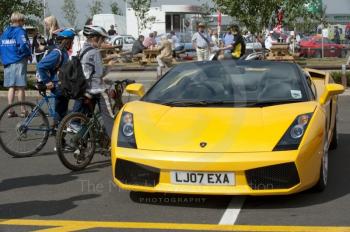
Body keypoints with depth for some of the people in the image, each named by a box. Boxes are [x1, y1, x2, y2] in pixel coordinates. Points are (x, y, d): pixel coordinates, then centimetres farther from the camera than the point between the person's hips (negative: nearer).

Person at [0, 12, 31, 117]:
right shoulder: (20, 31, -9)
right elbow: (23, 45, -22)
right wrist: (29, 55, -7)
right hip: (19, 62, -6)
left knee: (11, 87, 9)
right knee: (20, 87, 0)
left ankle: (10, 110, 8)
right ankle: (23, 110, 5)